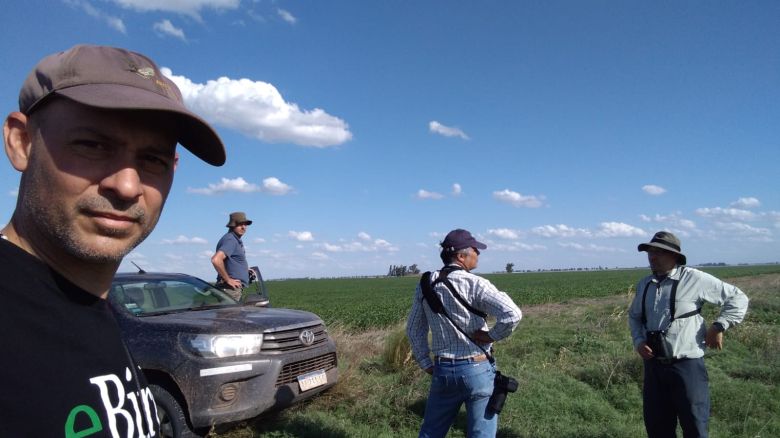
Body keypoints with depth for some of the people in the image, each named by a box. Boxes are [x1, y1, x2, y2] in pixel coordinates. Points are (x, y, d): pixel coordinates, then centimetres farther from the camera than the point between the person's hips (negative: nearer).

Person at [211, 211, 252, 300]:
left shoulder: (236, 240, 18)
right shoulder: (230, 240, -15)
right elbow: (216, 260, -29)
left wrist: (245, 268, 21)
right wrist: (228, 279, -21)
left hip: (236, 287, 10)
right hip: (231, 288, -10)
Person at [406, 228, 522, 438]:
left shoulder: (425, 285, 2)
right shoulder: (473, 284, -15)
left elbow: (414, 329, 9)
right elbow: (512, 314, -26)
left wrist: (426, 364, 14)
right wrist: (491, 336, -11)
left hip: (442, 369, 5)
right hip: (477, 369, -5)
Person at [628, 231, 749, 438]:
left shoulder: (694, 279, -9)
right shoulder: (644, 285, 7)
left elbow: (737, 298, -1)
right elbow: (634, 316, 22)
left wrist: (718, 327, -9)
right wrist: (638, 341, 5)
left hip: (686, 365, -5)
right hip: (653, 366, 5)